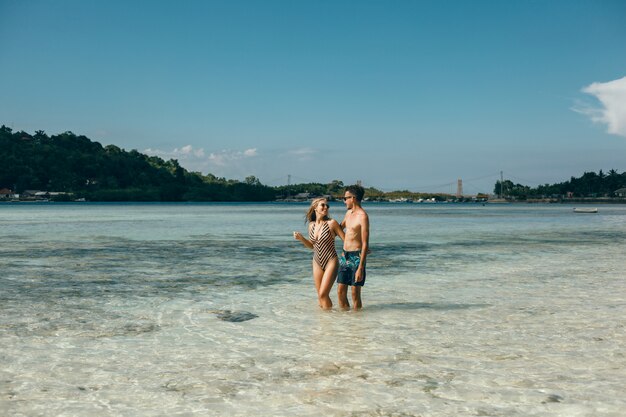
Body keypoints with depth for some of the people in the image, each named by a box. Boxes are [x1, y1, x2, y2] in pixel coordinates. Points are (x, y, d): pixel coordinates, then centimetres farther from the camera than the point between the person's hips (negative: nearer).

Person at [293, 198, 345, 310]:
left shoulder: (331, 223, -10)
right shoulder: (311, 225, 5)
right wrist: (301, 238, 3)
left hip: (330, 262, -5)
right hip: (317, 262, 5)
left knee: (323, 294, -10)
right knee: (320, 295, 10)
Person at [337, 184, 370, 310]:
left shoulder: (362, 216, -14)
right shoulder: (349, 213, 12)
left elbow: (365, 244, -17)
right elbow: (339, 228, 31)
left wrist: (361, 268, -21)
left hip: (356, 257, -8)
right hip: (344, 255, 8)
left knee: (355, 293, -3)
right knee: (340, 291, 7)